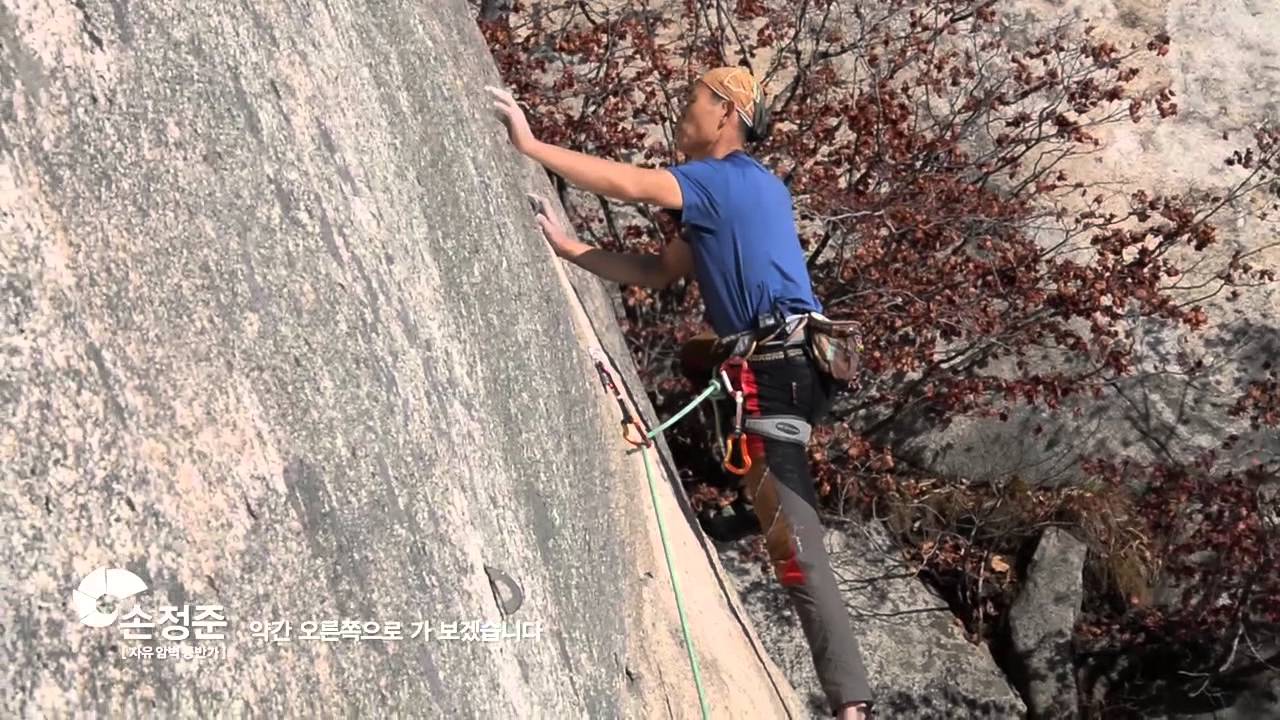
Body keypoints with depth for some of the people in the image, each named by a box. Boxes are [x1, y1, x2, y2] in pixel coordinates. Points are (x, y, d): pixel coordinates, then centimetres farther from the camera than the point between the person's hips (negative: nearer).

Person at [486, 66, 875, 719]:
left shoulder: (727, 178, -6)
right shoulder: (730, 189, 23)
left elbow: (627, 184, -18)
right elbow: (658, 273, 23)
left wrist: (531, 145, -12)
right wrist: (569, 249, 18)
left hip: (774, 371, -10)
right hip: (773, 364, 10)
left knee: (795, 549, -11)